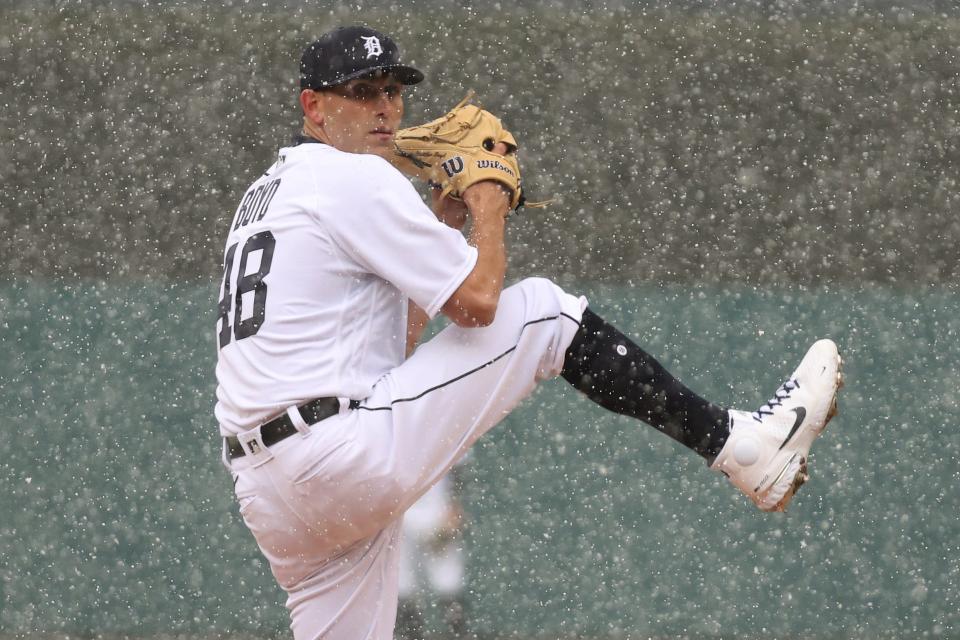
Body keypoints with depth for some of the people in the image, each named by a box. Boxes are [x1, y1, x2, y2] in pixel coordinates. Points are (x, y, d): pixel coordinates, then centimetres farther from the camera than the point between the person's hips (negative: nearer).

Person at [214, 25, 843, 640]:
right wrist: (488, 203, 10)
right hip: (348, 451, -9)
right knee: (542, 309, 1)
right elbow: (476, 302, -8)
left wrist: (447, 219, 23)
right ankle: (740, 444, 0)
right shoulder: (356, 177, -4)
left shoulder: (267, 194, 25)